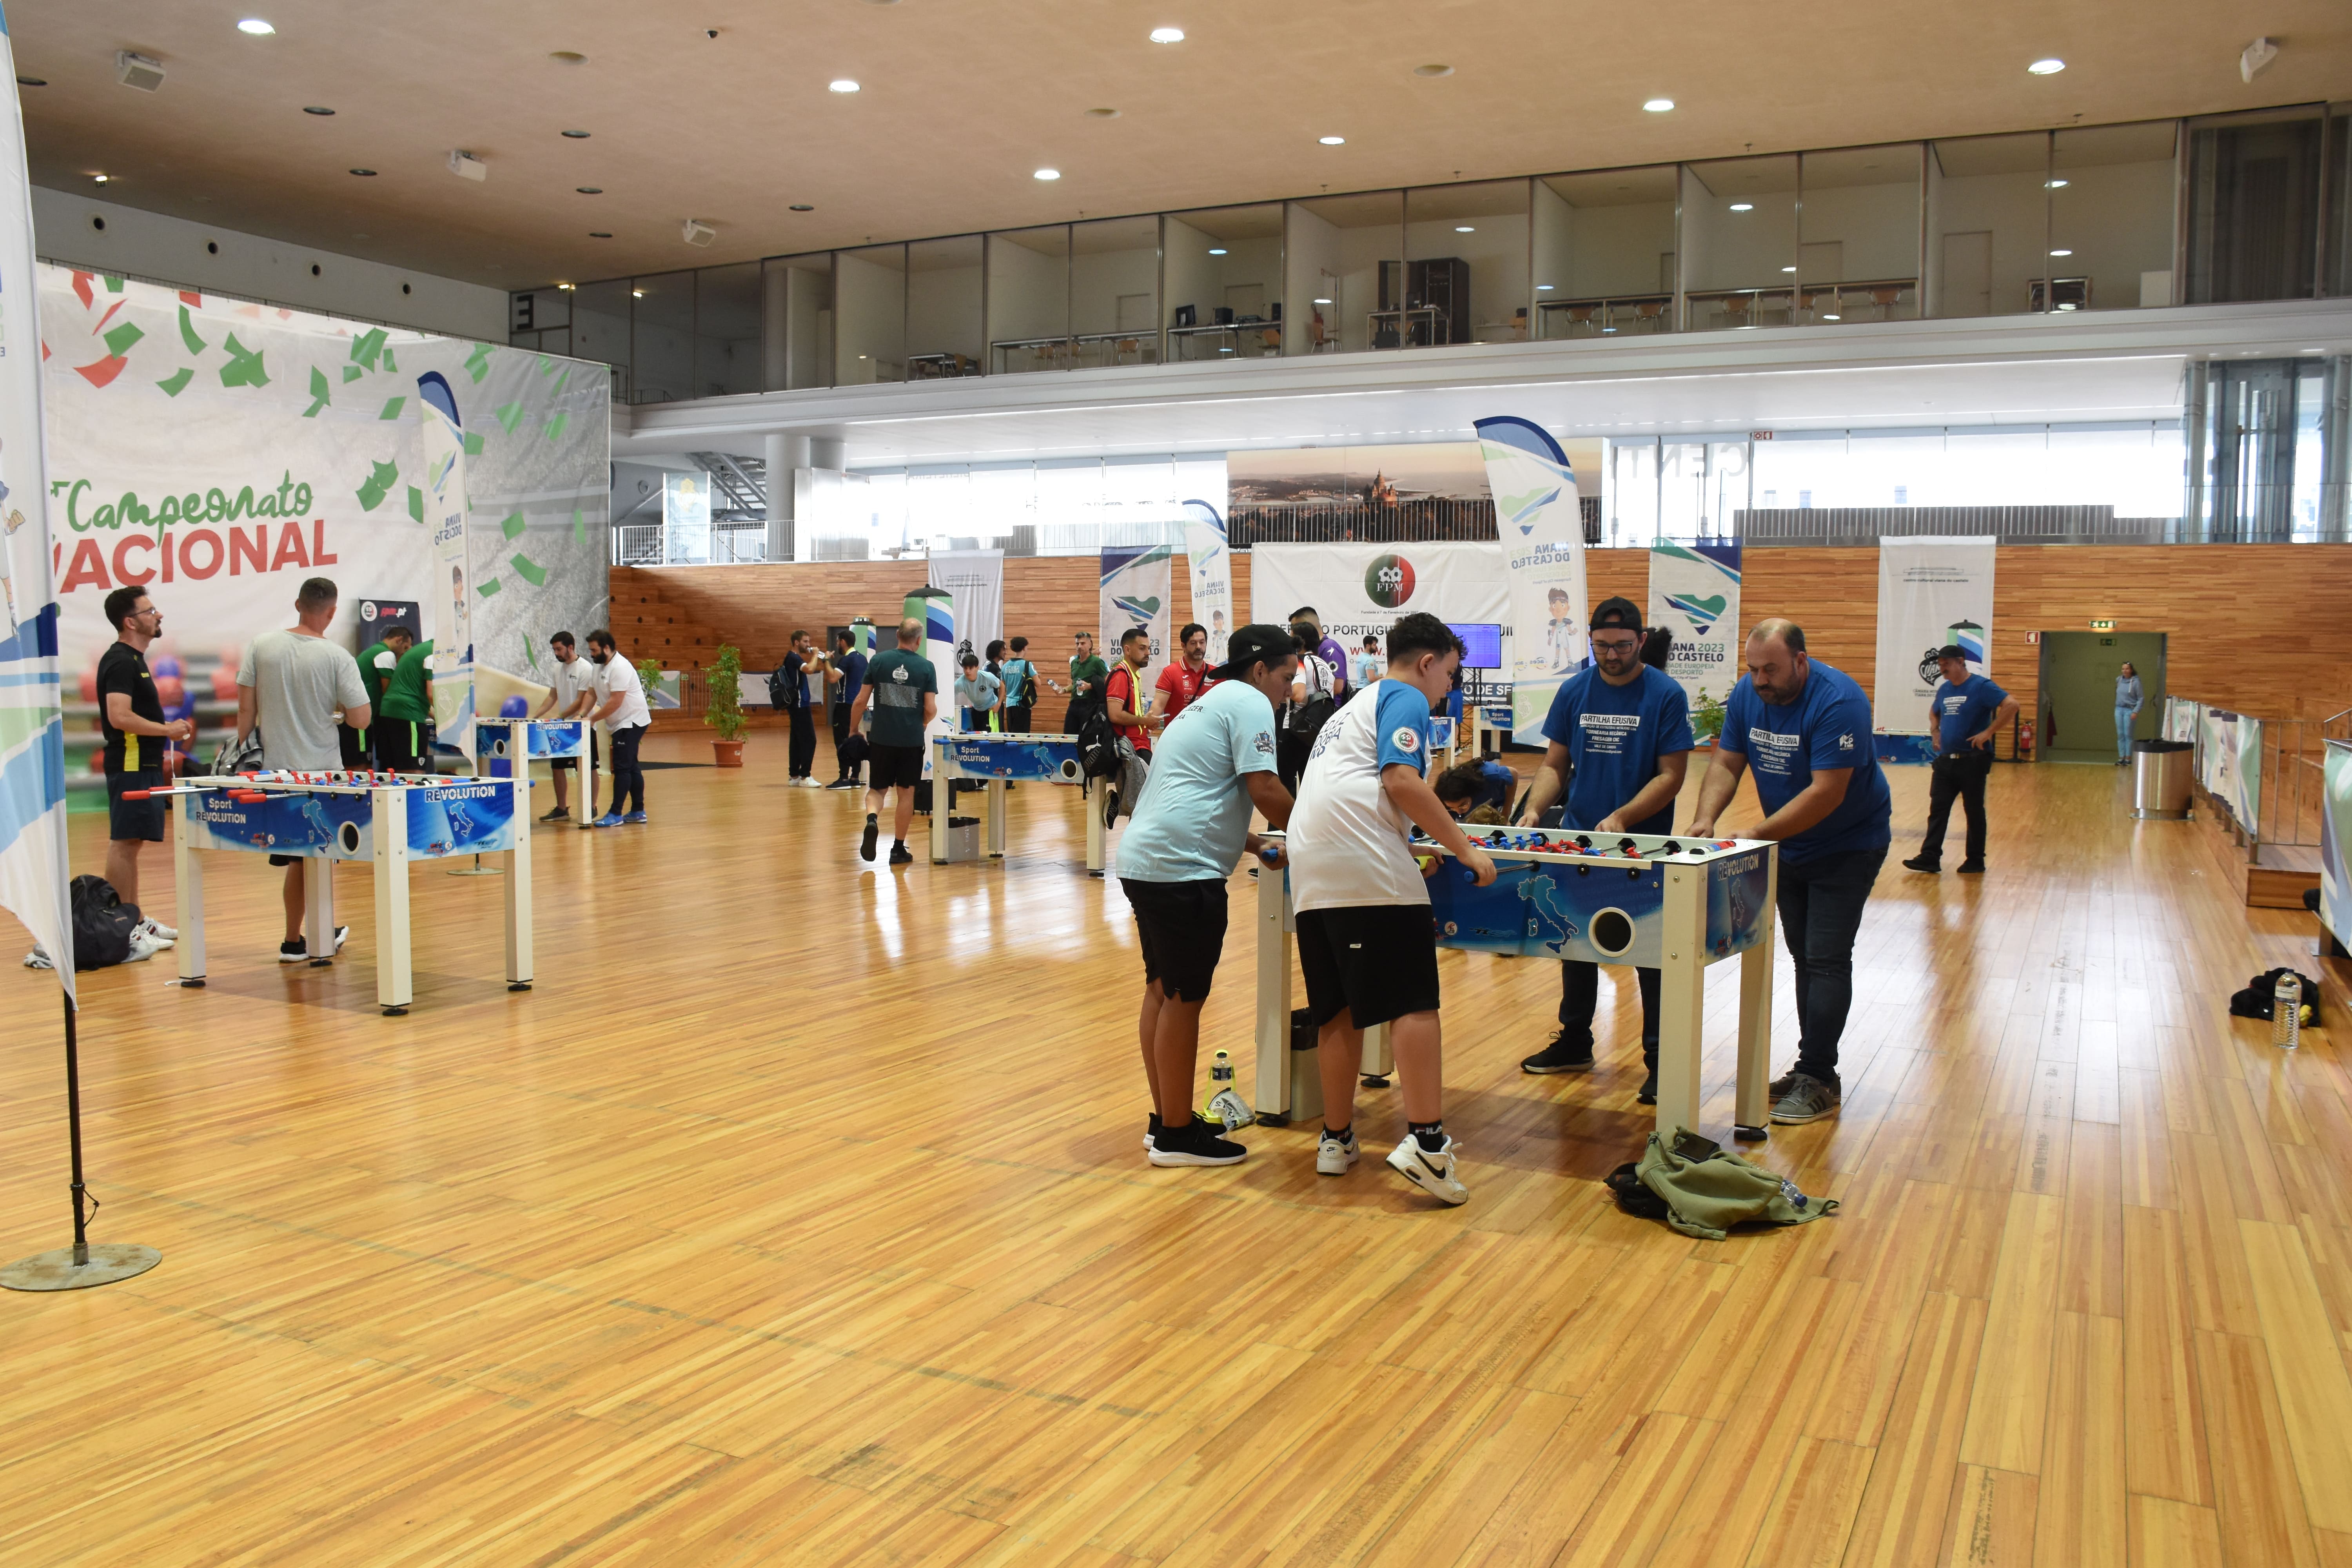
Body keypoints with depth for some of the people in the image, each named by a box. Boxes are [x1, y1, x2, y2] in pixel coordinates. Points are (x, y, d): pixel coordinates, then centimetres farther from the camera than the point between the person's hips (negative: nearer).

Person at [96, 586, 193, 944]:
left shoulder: (132, 659, 17)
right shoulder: (121, 662, -15)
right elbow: (119, 717, -25)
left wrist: (168, 727, 15)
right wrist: (167, 730, -17)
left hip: (142, 764, 11)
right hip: (130, 766, -11)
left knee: (130, 842, 14)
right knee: (123, 843, -9)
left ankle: (134, 920, 21)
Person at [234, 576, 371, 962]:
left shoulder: (261, 646, -1)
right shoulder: (338, 658, -10)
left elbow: (246, 709, 1)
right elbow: (361, 719, -11)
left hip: (275, 770, 3)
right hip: (323, 772, -3)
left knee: (297, 858, 13)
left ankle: (294, 942, 16)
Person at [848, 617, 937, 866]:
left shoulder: (879, 661, -1)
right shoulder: (925, 667, -3)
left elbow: (862, 701, -2)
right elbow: (931, 709, -6)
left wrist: (854, 730, 12)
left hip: (881, 739, 1)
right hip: (912, 740, -1)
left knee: (877, 789, 13)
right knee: (906, 793, 11)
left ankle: (872, 819, -18)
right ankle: (898, 849, 15)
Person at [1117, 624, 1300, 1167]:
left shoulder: (1208, 704, 25)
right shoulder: (1248, 702, -6)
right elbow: (1263, 790, -15)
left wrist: (1259, 846, 22)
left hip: (1144, 858, 10)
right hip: (1182, 869, -10)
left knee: (1163, 991, 15)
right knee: (1184, 999, -2)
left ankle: (1165, 1120, 25)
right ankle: (1177, 1136, 6)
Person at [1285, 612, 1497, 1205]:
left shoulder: (1355, 707, 32)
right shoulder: (1405, 698, 4)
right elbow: (1401, 782, -11)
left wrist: (1413, 853, 37)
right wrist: (1466, 851, -8)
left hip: (1310, 869, 9)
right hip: (1369, 865, -9)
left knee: (1338, 1011, 13)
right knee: (1413, 1001, -9)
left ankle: (1336, 1139, 18)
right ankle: (1424, 1140, -15)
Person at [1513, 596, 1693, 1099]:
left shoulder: (1666, 695, -8)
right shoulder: (1574, 692, 3)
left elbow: (1671, 775, -10)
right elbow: (1555, 764, 8)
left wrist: (1621, 818, -22)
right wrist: (1534, 809, -10)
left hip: (1644, 846, -4)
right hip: (1578, 839, 4)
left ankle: (1659, 1060, 9)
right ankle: (1574, 1043, 29)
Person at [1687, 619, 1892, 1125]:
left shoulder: (1837, 701, -29)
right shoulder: (1747, 694, -7)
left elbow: (1827, 793, -33)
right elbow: (1726, 764, -4)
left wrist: (1755, 836, -35)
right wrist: (1705, 819, -23)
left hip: (1847, 847, -7)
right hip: (1789, 845, 7)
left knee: (1826, 960, -10)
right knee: (1803, 956, 12)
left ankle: (1818, 1081, -5)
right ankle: (1812, 1068, 21)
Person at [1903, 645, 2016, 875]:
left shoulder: (1981, 686, -10)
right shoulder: (1944, 690, 12)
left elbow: (2011, 705, -20)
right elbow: (1934, 713, 31)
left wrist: (1988, 732, -21)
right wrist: (1936, 731, 12)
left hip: (1972, 761, -7)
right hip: (1945, 761, 7)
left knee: (1974, 812, 4)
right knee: (1938, 810, 3)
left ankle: (1975, 861, 13)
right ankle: (1930, 858, 3)